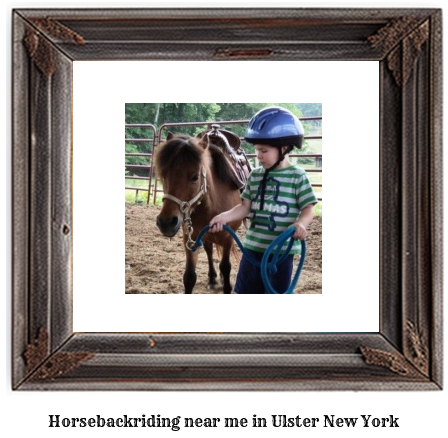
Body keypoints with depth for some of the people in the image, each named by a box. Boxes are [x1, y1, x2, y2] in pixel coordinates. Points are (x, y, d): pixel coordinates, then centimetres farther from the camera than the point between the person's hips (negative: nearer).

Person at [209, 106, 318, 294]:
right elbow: (246, 207, 7)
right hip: (253, 246, 5)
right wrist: (224, 217, -9)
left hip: (281, 249, -5)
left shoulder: (297, 176, -9)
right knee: (245, 290, 14)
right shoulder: (255, 175, 5)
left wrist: (301, 223, -30)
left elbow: (308, 209, -10)